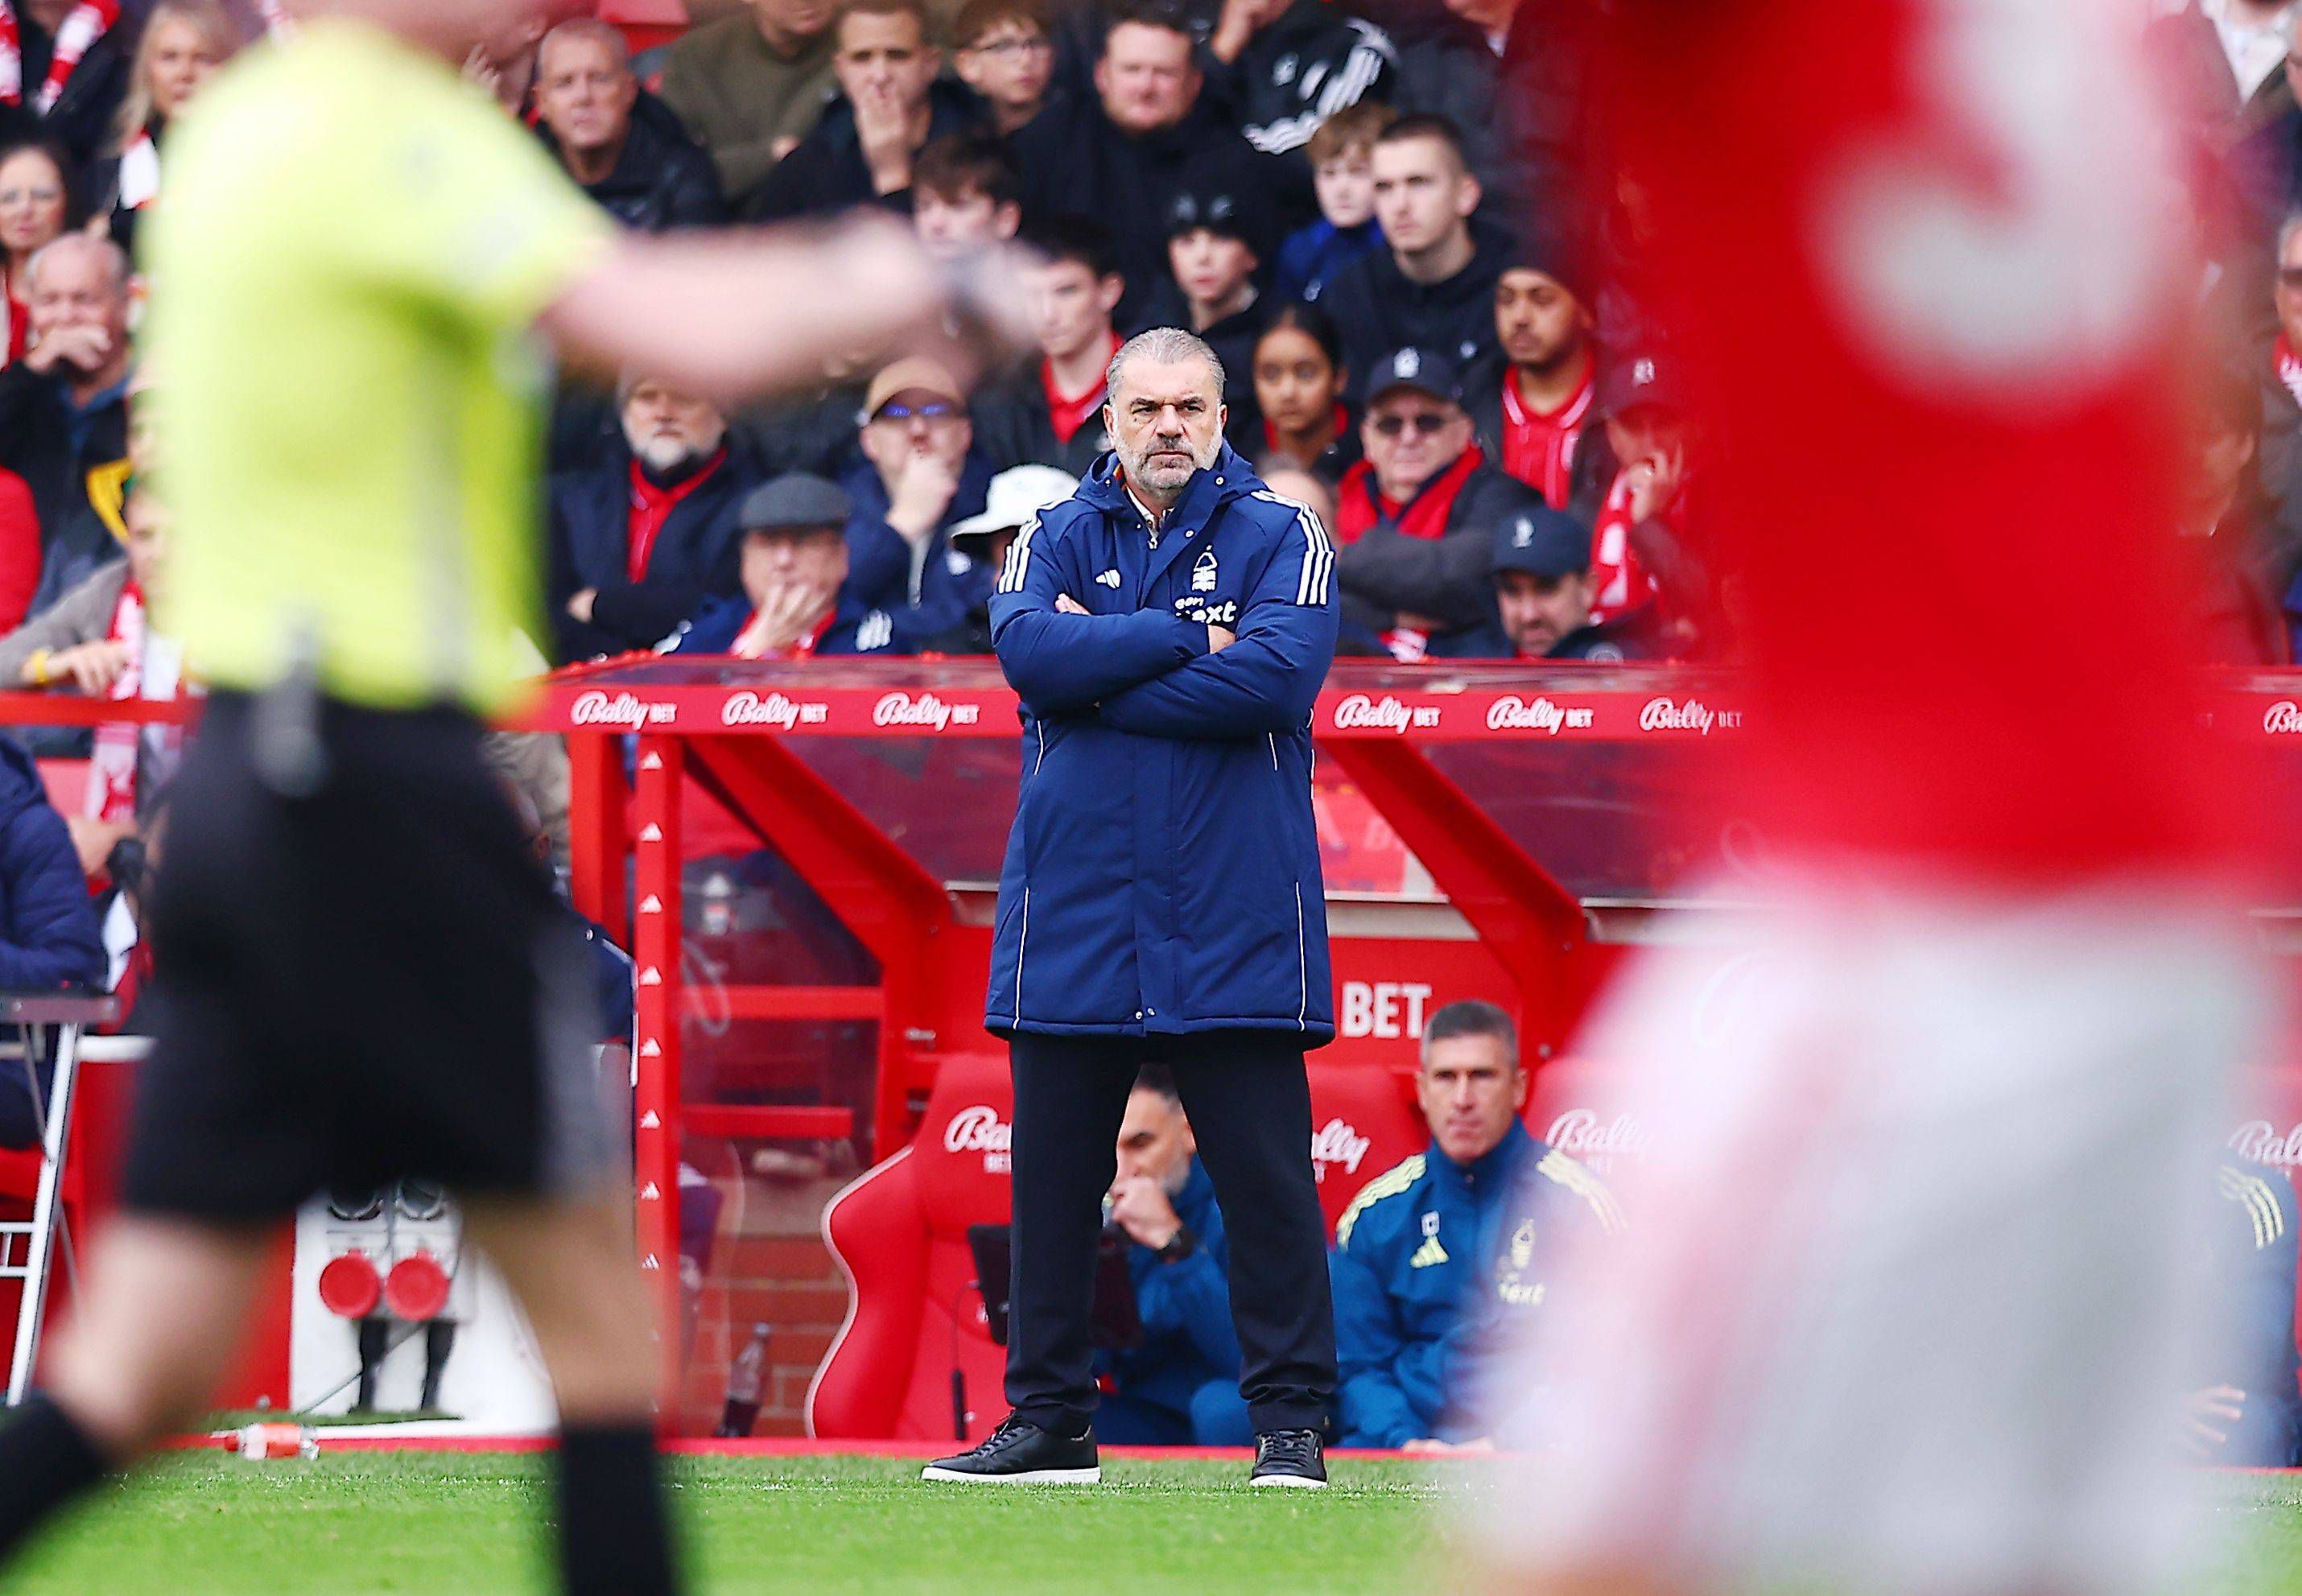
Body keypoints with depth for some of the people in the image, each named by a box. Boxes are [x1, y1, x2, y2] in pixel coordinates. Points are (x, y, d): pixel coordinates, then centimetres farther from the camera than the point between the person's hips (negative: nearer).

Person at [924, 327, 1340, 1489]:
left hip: (1233, 918, -2)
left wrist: (1098, 673, -10)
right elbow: (1027, 651, -10)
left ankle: (1292, 1422, 2)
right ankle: (1048, 1420, 14)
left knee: (1268, 1181, -3)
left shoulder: (1279, 541, 4)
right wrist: (1185, 638, -13)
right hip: (1072, 911, 2)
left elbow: (1274, 675, -14)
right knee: (1052, 1179, 5)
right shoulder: (1054, 542, 11)